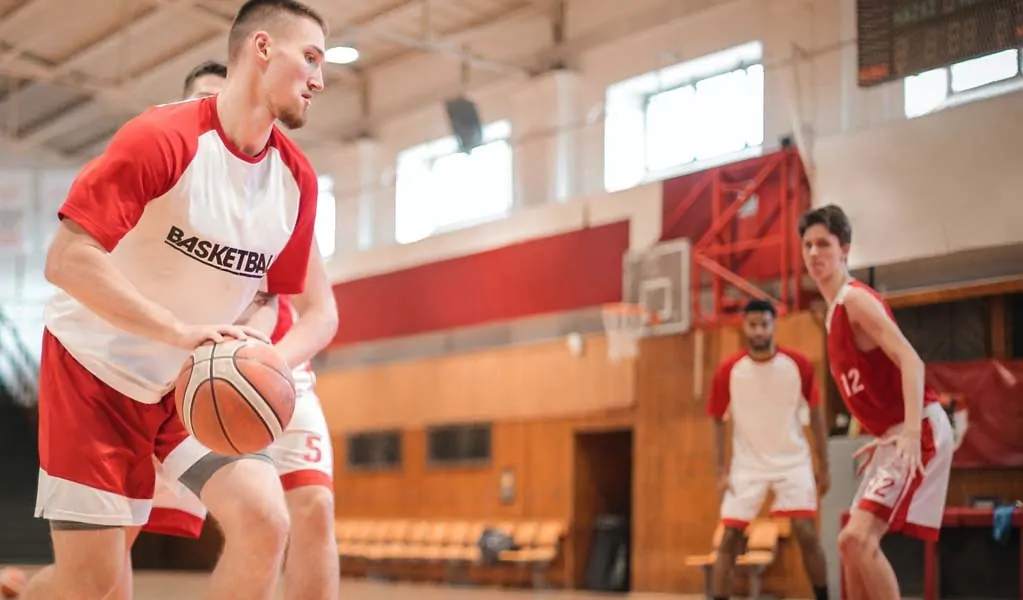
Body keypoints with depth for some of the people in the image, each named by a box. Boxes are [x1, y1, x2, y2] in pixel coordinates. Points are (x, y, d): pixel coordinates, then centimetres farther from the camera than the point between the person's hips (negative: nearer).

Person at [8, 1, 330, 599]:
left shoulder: (297, 178, -3)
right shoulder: (162, 138, -21)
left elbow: (295, 302, 8)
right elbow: (67, 260, -26)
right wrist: (181, 332, -34)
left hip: (200, 382, 5)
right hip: (98, 369, -5)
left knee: (264, 521, -17)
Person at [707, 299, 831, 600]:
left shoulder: (798, 364, -11)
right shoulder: (728, 370, -11)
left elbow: (816, 412, 1)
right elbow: (718, 420, 2)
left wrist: (824, 466, 1)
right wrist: (721, 471, -5)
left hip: (793, 461, 0)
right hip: (747, 465, 1)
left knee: (806, 534, -9)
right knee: (729, 538, -5)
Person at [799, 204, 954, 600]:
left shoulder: (855, 299, -13)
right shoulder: (836, 311, 16)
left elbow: (910, 361, -26)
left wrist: (911, 432, -37)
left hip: (920, 433, -10)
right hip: (896, 436, 10)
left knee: (857, 537, -19)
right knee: (853, 543, 12)